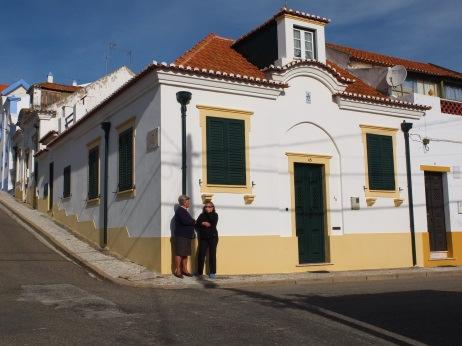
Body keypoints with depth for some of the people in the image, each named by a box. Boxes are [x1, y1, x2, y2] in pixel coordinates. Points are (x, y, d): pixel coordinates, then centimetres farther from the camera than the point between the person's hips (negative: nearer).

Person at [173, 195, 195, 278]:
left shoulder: (184, 211, 20)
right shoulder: (180, 210, -11)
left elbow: (189, 221, 20)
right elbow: (185, 221, -24)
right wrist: (193, 222, -9)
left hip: (186, 236, 9)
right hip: (181, 236, -9)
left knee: (185, 254, 11)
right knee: (179, 253, -5)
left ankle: (184, 270, 16)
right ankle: (177, 271, -1)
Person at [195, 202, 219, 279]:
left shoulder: (215, 215, 4)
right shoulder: (202, 215, 11)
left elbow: (213, 223, -16)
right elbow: (197, 224, 1)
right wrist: (203, 223, -15)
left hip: (212, 237, -2)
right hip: (203, 238, 2)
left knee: (212, 255, -4)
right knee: (201, 255, -2)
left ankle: (212, 272, 0)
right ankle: (199, 272, 9)